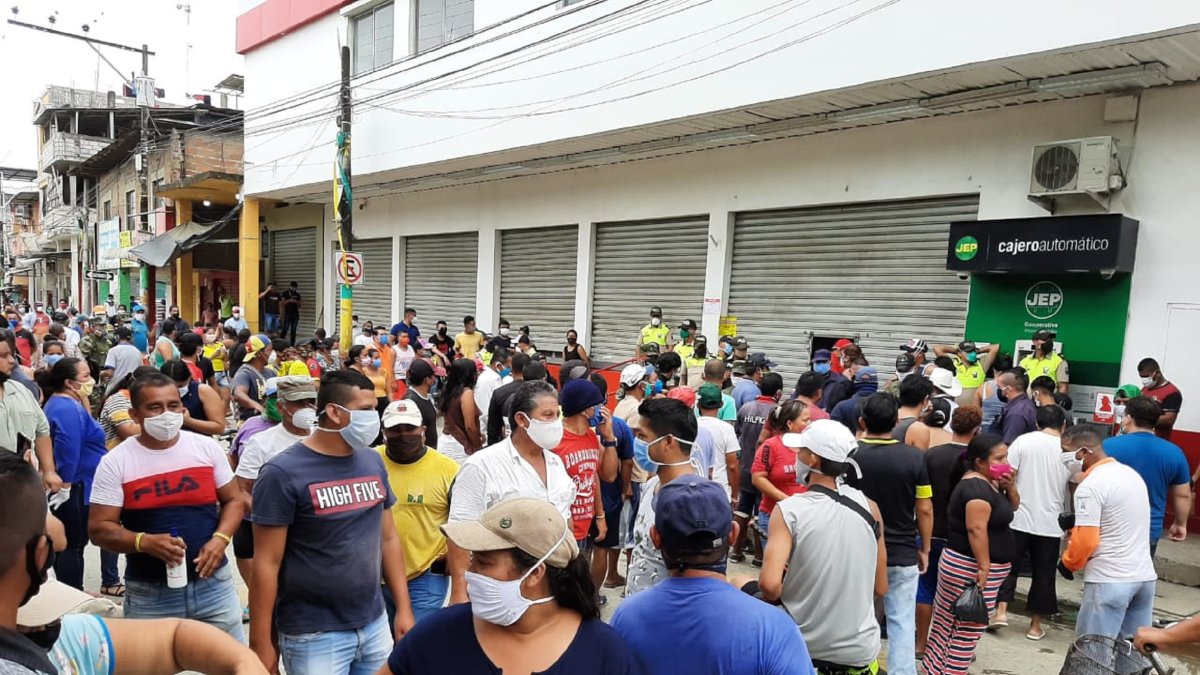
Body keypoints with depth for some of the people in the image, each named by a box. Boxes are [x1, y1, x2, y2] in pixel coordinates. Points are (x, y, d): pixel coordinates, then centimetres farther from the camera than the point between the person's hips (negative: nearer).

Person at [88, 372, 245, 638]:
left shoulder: (207, 448, -1)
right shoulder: (116, 462, -5)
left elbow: (233, 500, 6)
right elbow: (99, 528, -6)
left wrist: (220, 539, -12)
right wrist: (145, 542, -23)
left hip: (214, 583, 1)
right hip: (149, 594, -1)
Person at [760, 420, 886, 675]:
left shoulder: (788, 510, -17)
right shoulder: (869, 507, -7)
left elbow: (770, 585, -27)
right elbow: (880, 588, 2)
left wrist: (778, 597, -6)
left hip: (803, 649, -3)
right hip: (860, 650, 4)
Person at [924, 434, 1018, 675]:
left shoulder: (988, 482, 12)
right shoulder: (977, 486, -19)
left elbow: (1013, 506, 22)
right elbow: (976, 528, -26)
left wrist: (1009, 487, 2)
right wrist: (984, 567, -27)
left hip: (965, 565, 10)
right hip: (971, 569, -10)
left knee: (948, 626, 14)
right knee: (967, 632, -2)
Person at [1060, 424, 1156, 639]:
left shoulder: (1089, 486, -16)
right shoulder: (1132, 473, 11)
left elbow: (1085, 541, -18)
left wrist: (1069, 562, 1)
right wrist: (1079, 522, 17)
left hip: (1109, 580, -8)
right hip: (1145, 575, 8)